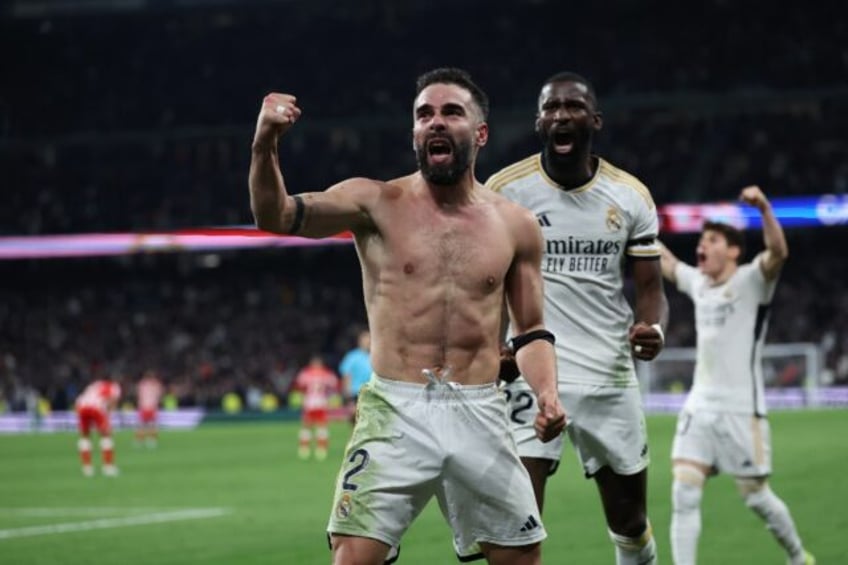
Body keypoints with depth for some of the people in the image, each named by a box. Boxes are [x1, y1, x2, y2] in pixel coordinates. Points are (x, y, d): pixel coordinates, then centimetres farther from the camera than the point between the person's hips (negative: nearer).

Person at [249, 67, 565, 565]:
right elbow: (276, 216, -11)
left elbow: (532, 331, 15)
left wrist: (548, 393, -5)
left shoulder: (517, 226, 8)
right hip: (396, 412, -2)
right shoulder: (377, 203, 1)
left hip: (480, 416, 3)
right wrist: (265, 147, -30)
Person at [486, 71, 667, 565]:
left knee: (631, 523, 13)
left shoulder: (631, 196, 3)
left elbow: (650, 288, 7)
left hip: (612, 376, 3)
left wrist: (653, 328, -16)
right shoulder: (504, 190, -4)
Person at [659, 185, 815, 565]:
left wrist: (764, 208, -45)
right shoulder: (698, 284, 11)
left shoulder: (751, 280, -8)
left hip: (740, 412, -6)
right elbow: (664, 261, 30)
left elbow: (778, 252, -28)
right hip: (699, 409, 6)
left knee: (756, 497, 5)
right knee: (684, 494, -7)